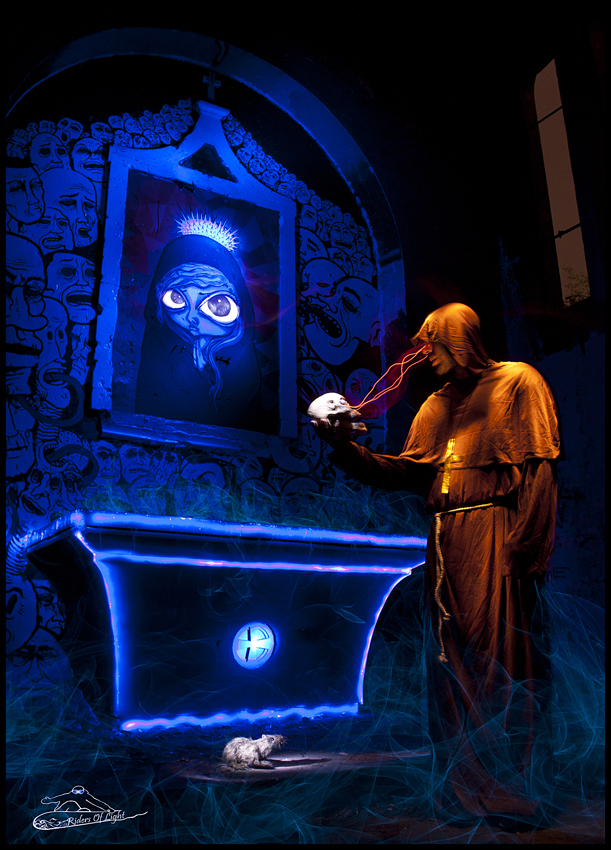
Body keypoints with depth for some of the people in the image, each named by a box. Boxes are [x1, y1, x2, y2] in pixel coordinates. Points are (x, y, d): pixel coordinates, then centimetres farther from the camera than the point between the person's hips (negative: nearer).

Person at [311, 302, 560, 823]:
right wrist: (345, 446, 3)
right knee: (452, 662, 9)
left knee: (499, 658, -2)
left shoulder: (516, 381, 2)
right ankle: (466, 791, 23)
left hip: (494, 538, -6)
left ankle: (513, 792, 14)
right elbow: (405, 471, 13)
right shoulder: (436, 407, 20)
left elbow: (539, 466, -8)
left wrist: (522, 547, -17)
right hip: (445, 545, 7)